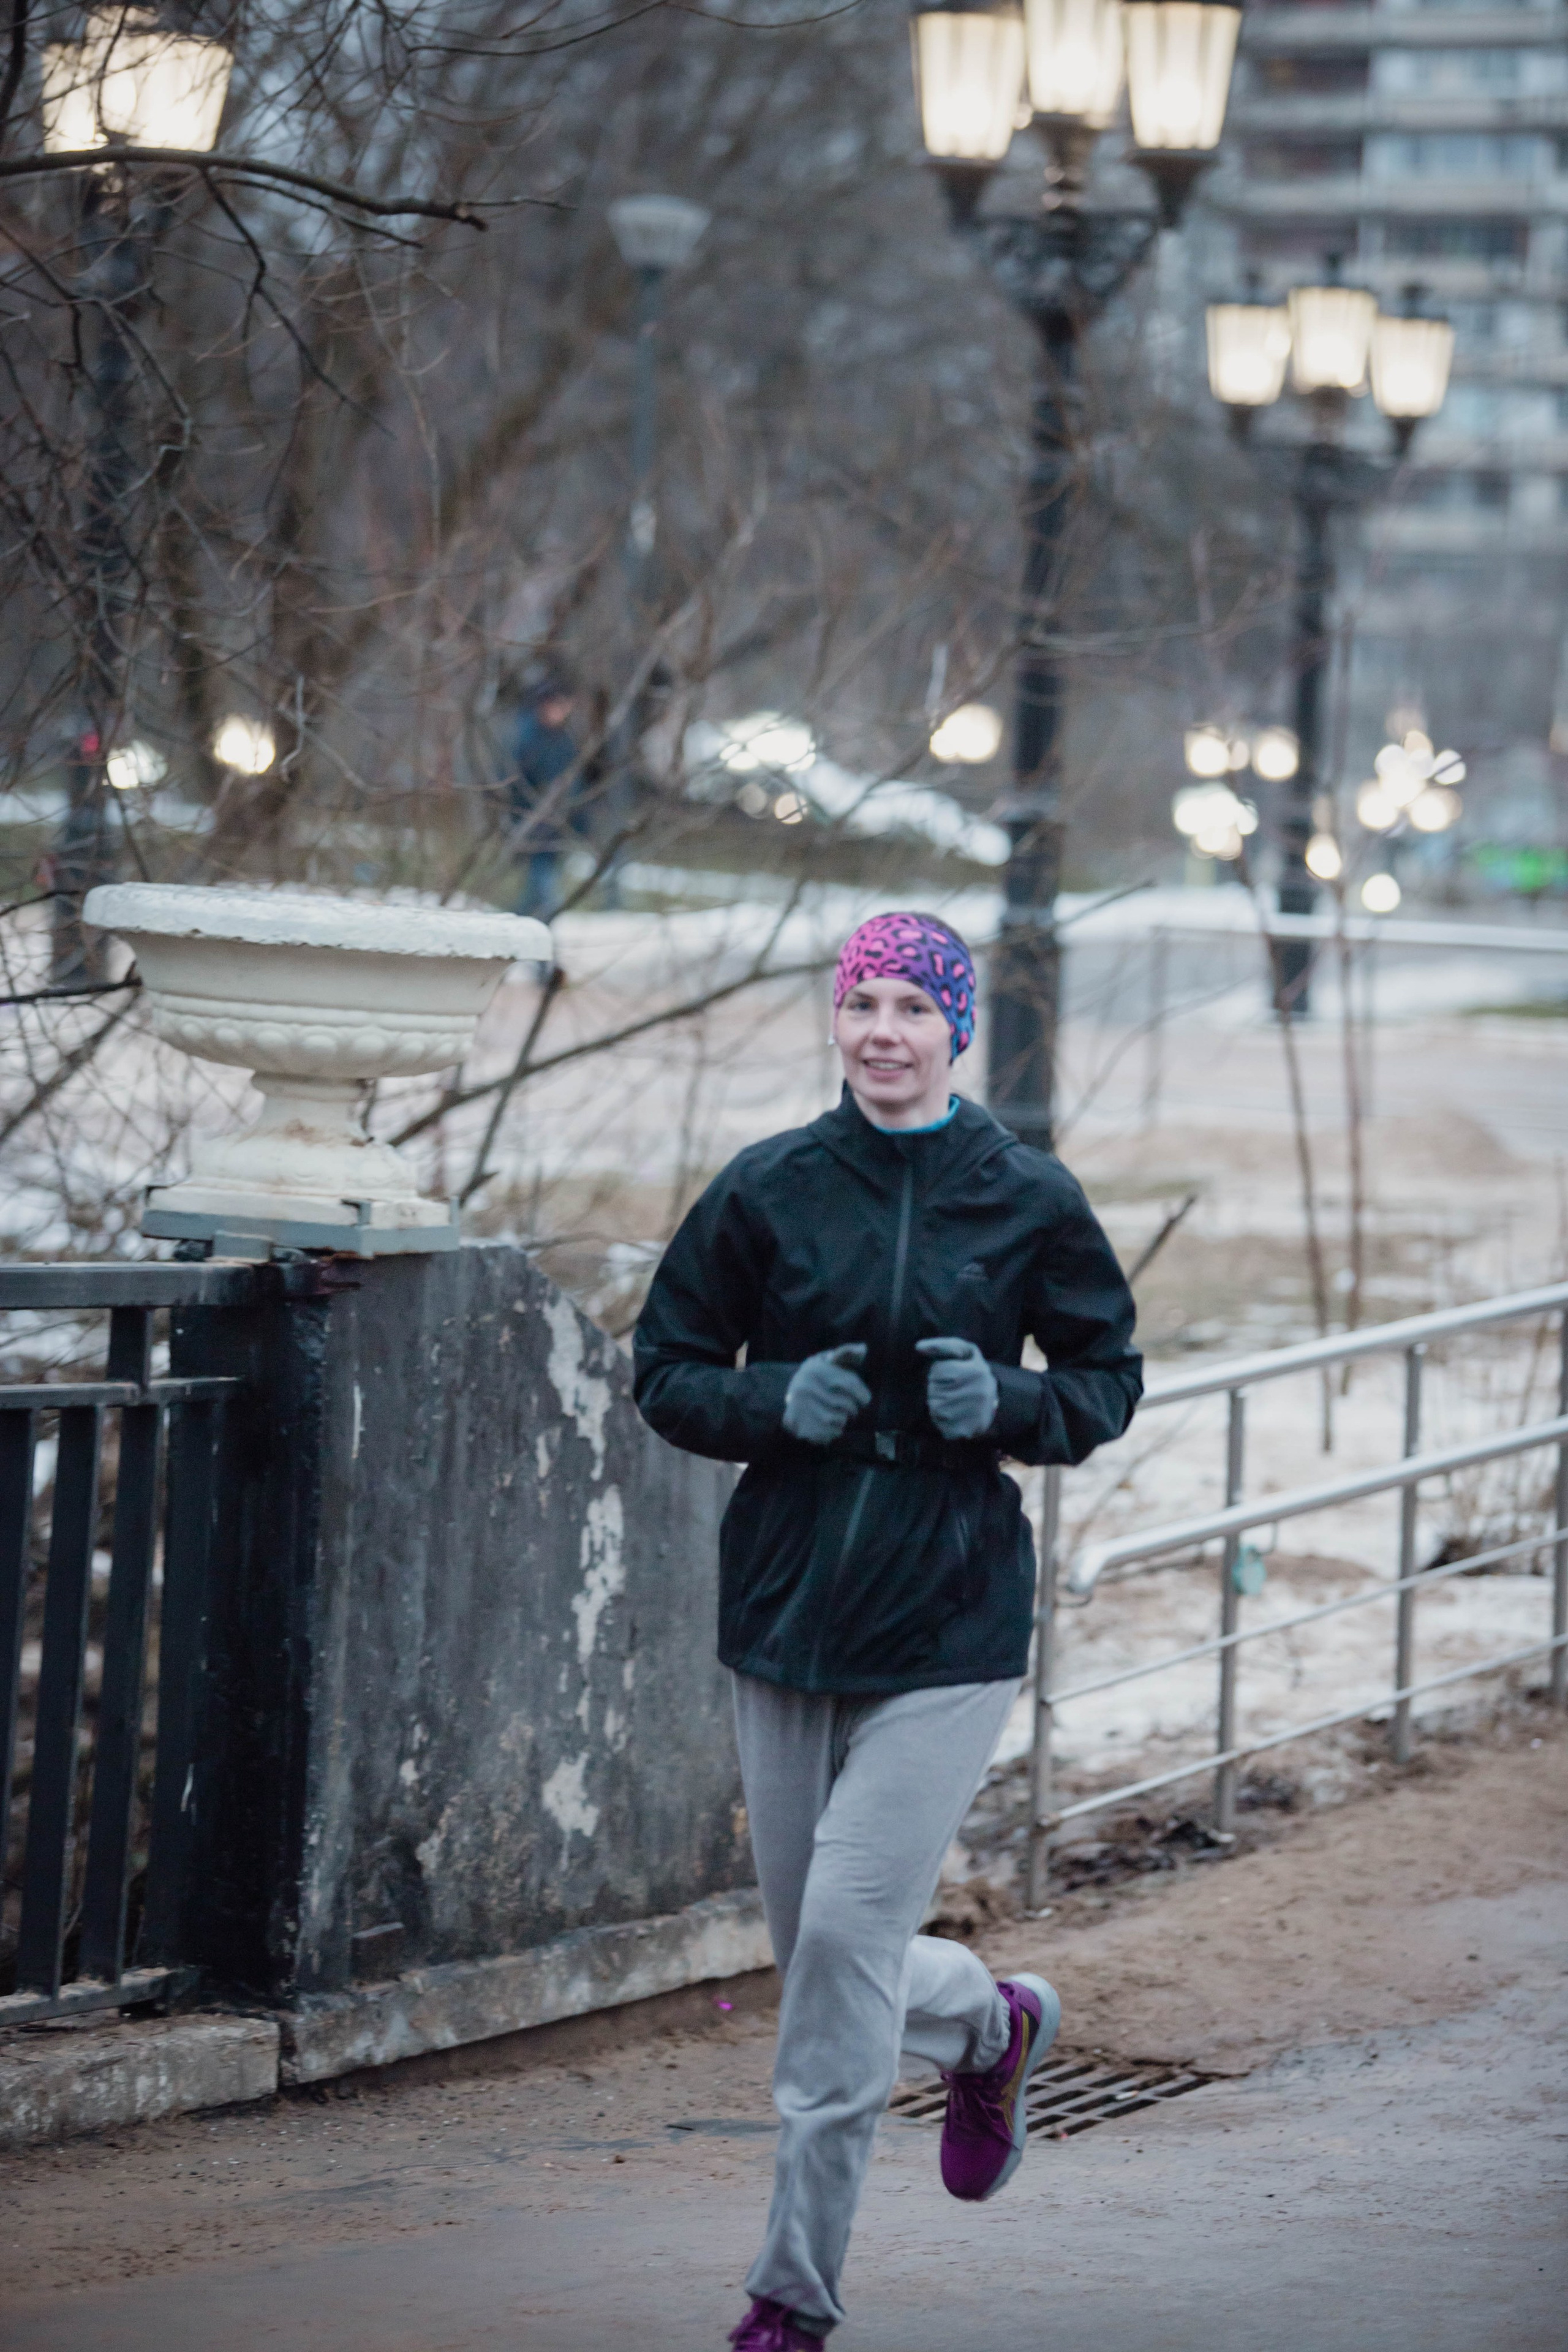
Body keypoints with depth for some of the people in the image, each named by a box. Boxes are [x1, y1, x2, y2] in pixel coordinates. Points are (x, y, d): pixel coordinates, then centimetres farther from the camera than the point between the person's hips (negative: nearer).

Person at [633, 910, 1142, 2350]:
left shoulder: (1030, 1201, -2)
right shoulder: (770, 1191, 0)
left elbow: (1109, 1380, 8)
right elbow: (668, 1375, 6)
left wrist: (1007, 1404, -12)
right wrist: (777, 1403, -13)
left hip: (950, 1623, -3)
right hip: (785, 1605, 3)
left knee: (847, 1932, -12)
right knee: (821, 1953, 9)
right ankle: (994, 2025, 44)